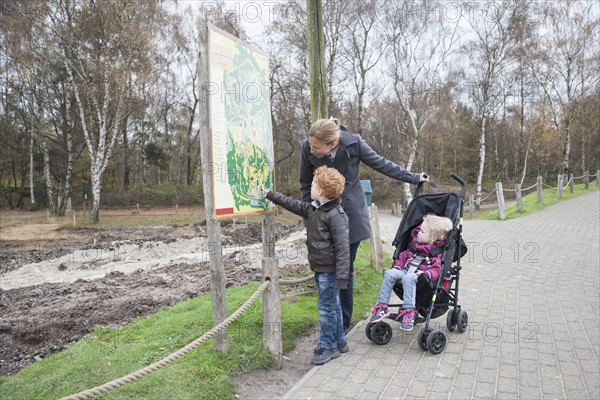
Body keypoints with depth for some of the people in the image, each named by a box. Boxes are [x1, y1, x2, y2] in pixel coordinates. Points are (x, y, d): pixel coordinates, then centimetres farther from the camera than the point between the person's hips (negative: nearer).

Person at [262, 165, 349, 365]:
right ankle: (338, 342, 32)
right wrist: (270, 194, 25)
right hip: (319, 268, 9)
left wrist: (342, 276, -25)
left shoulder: (336, 215, -21)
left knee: (327, 306, 1)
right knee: (332, 306, 18)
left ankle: (328, 346, 16)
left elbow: (343, 248, -23)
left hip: (329, 270, -9)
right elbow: (293, 204, 21)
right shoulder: (313, 209, 8)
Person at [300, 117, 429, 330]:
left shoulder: (353, 143, -16)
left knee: (346, 271, 4)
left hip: (351, 214, -1)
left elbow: (382, 164, 0)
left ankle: (343, 322, 18)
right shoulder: (307, 148, -13)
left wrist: (413, 178, 9)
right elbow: (306, 185, 1)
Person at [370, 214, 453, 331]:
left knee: (408, 278, -38)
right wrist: (397, 266, 6)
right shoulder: (414, 245, 19)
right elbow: (403, 256, 23)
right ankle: (382, 306, -23)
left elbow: (436, 269, -6)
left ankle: (409, 311, -38)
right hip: (405, 271, 5)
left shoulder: (436, 252, 2)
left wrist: (426, 273, -25)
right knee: (390, 274, -24)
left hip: (418, 275, -5)